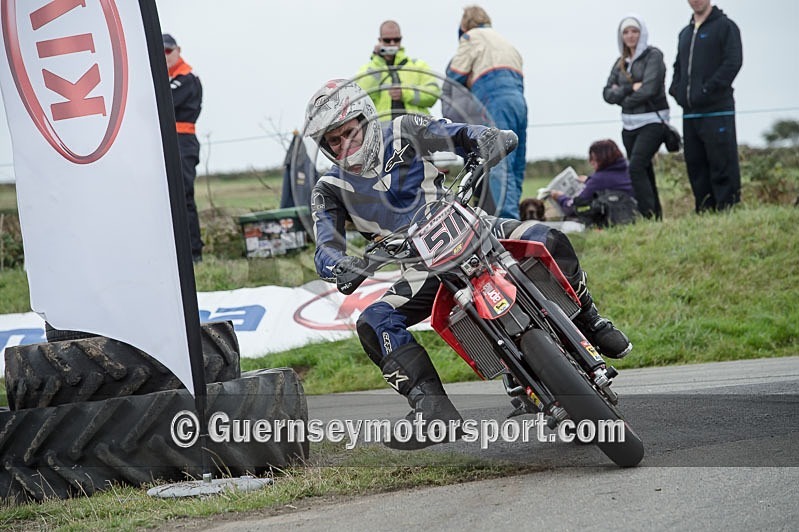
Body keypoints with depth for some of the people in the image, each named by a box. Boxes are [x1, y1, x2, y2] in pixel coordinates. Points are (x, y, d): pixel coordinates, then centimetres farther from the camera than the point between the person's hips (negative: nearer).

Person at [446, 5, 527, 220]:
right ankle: (513, 222, 6)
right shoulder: (506, 42, 33)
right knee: (515, 167, 7)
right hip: (518, 101, 8)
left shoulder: (472, 37, 10)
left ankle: (506, 219, -27)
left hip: (496, 105, -8)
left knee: (500, 165, -16)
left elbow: (454, 76, 5)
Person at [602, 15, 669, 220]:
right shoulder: (620, 63, 13)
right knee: (644, 171, 9)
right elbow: (608, 94, 4)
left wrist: (622, 97, -4)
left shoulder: (653, 56, -5)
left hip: (652, 122, -7)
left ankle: (650, 216, -19)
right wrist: (630, 89, -13)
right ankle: (656, 216, 14)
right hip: (629, 124, 7)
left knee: (636, 167, -20)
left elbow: (649, 89, -17)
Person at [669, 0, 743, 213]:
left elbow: (733, 62, -12)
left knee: (722, 167, -9)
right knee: (696, 168, 7)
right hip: (690, 113, 7)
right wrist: (677, 90, 8)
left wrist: (707, 91, -17)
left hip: (717, 110, -7)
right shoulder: (685, 33, 20)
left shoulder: (725, 26, -2)